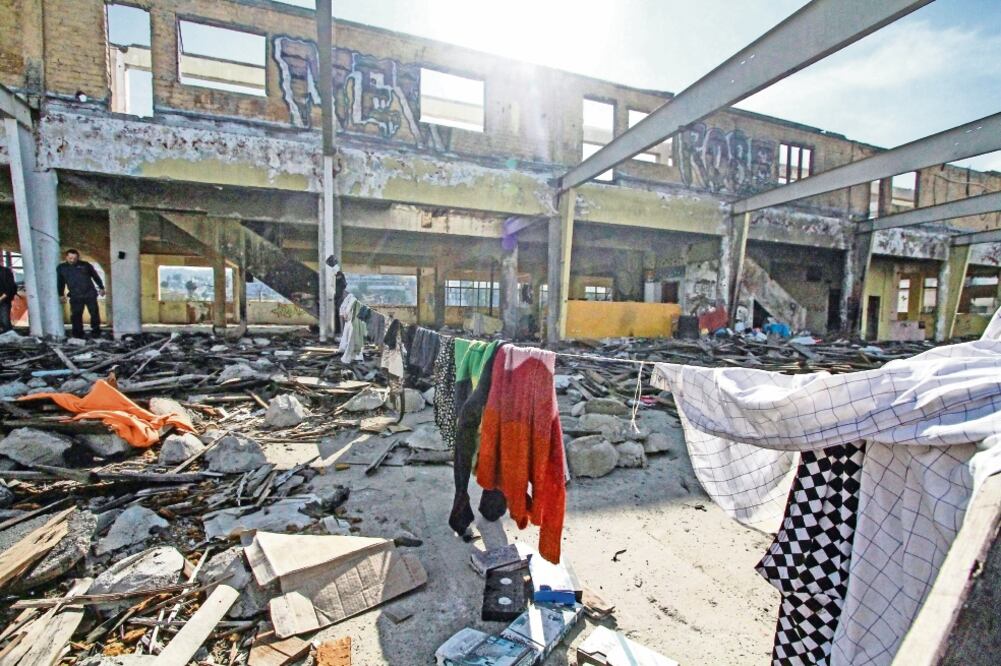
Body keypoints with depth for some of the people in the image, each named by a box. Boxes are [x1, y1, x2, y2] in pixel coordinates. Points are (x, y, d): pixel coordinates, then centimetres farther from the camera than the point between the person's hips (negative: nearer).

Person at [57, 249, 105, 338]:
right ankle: (78, 333, 4)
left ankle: (96, 331, 14)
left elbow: (95, 276, 13)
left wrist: (101, 288, 11)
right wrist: (61, 295, 16)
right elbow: (60, 282, 18)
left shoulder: (85, 265, 4)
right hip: (75, 297, 1)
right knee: (76, 315, -3)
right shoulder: (61, 268, 9)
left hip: (90, 294, -1)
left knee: (94, 313, 1)